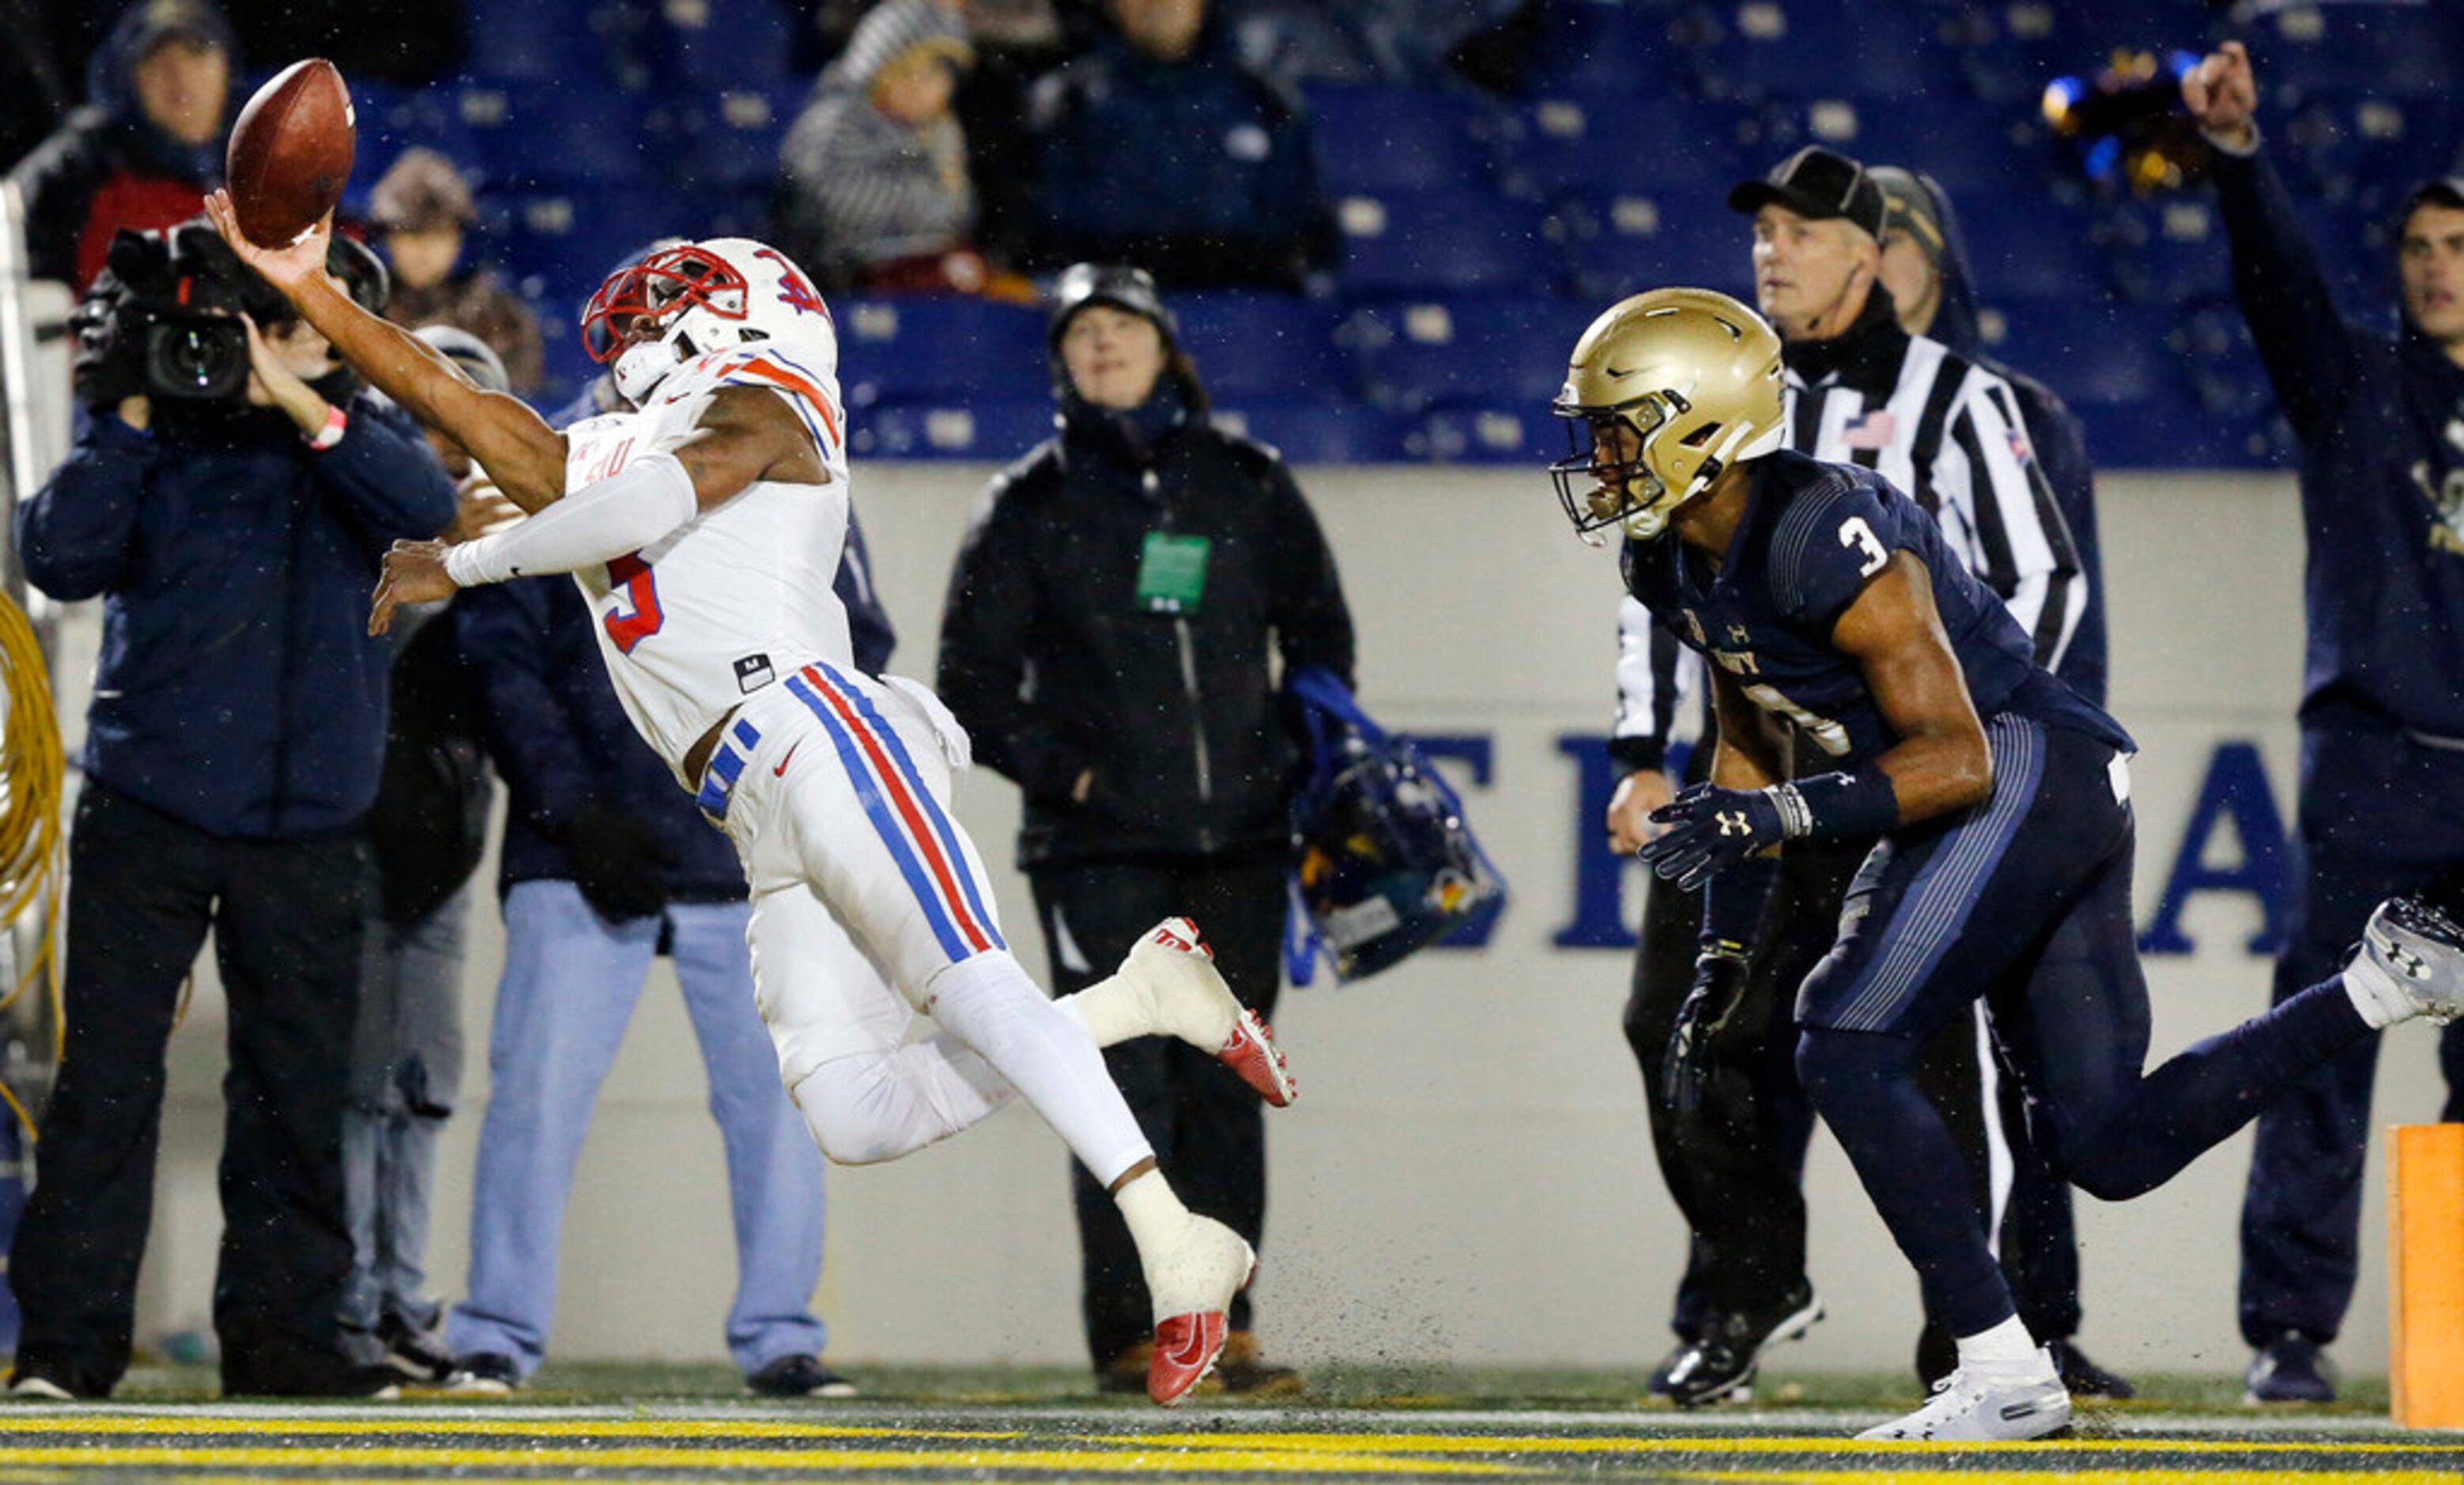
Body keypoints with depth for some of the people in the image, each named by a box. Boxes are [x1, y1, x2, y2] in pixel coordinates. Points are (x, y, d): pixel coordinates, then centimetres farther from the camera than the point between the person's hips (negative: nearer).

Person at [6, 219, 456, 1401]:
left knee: (297, 1083, 5)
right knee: (107, 1074, -4)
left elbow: (429, 509, -13)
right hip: (147, 805, -1)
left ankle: (280, 1328, 14)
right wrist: (129, 417, -11)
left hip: (304, 823, 1)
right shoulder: (156, 435, 5)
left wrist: (299, 405, -20)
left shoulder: (355, 434, 7)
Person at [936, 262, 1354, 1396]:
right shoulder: (1032, 505, 6)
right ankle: (1129, 1336, -7)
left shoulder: (1247, 487, 11)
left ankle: (1225, 1327, 5)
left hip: (1238, 838, 2)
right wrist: (1061, 770, -5)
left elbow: (1319, 635, 20)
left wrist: (1296, 760, 7)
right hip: (1101, 843, -2)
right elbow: (972, 683, 6)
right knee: (1127, 1085, -9)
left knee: (1224, 1083, 2)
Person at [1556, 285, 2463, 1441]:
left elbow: (1958, 760, -22)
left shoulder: (1824, 535, -21)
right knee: (2105, 1147, 7)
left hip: (2028, 771, -10)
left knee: (1845, 1048, -16)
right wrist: (1720, 959, 15)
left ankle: (2003, 1375, -14)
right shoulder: (1678, 565, 8)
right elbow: (1749, 755, 21)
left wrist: (1783, 813, -30)